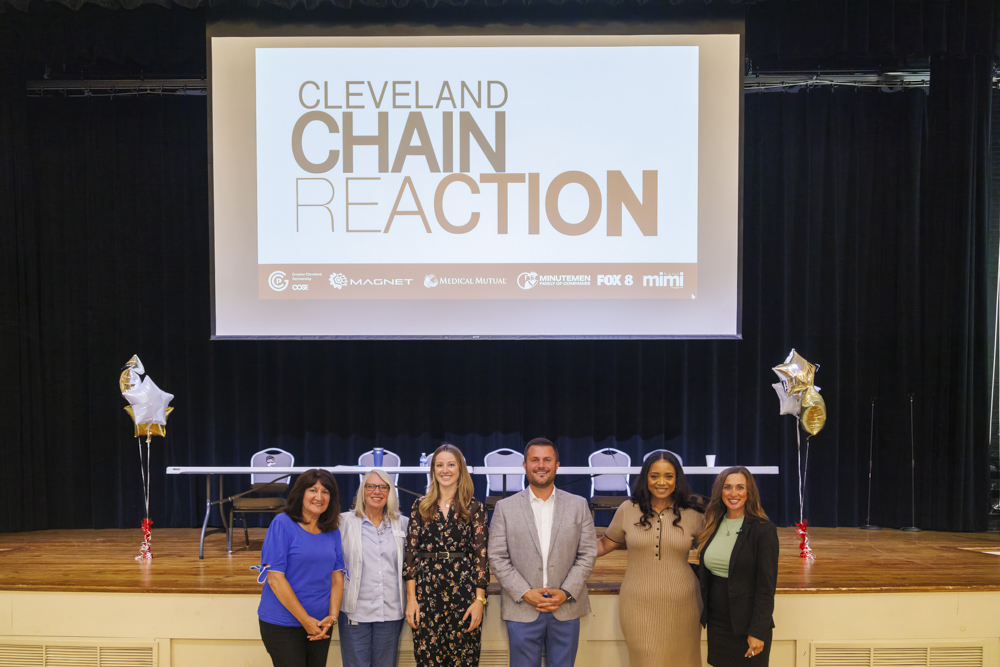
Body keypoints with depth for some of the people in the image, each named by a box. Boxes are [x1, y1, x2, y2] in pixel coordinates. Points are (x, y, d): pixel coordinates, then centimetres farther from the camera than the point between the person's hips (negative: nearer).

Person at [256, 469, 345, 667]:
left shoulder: (332, 531, 5)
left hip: (320, 624, 5)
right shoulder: (282, 524, -11)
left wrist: (332, 617, -7)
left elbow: (337, 576, 7)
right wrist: (305, 620, -13)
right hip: (282, 625, -5)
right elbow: (275, 577, -15)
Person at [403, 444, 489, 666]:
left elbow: (481, 554, 1)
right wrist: (411, 597, -2)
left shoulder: (474, 508, 3)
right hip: (427, 590, 1)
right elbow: (411, 551, 5)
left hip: (463, 589, -1)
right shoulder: (420, 506, 7)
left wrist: (479, 599, -5)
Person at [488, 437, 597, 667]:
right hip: (522, 610, -1)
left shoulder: (578, 505, 5)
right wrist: (525, 593, -11)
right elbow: (497, 558, -1)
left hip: (566, 609, 1)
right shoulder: (505, 507, 2)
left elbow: (588, 554, 2)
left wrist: (566, 593, -9)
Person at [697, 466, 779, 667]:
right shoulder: (713, 526, 5)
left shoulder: (764, 529, -11)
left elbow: (767, 586, -13)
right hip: (716, 623, 5)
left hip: (746, 625, -5)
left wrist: (758, 631, -15)